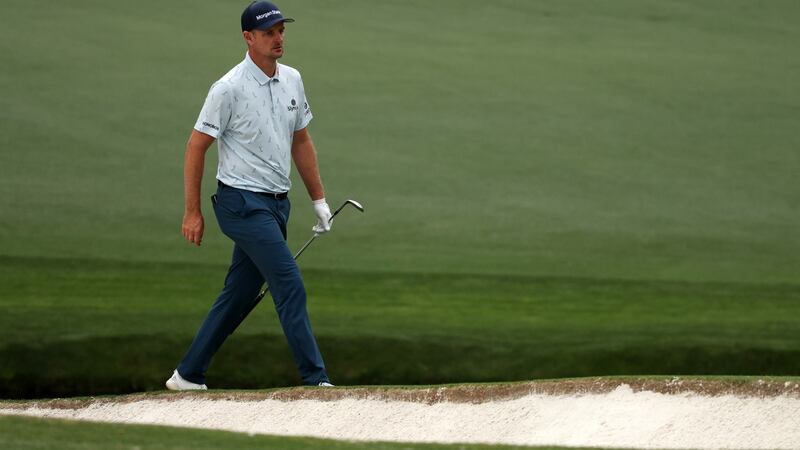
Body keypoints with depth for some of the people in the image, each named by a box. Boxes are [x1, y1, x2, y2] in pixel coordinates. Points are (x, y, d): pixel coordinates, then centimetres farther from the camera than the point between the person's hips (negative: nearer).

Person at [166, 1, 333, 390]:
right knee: (290, 286, -15)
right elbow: (196, 146, -9)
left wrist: (319, 200, 18)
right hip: (243, 203, -8)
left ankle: (189, 375, 20)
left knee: (239, 295, 11)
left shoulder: (292, 80, 9)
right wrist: (192, 212, -10)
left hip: (276, 204, 8)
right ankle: (315, 380, -14)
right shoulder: (229, 89, -13)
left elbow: (300, 141, 19)